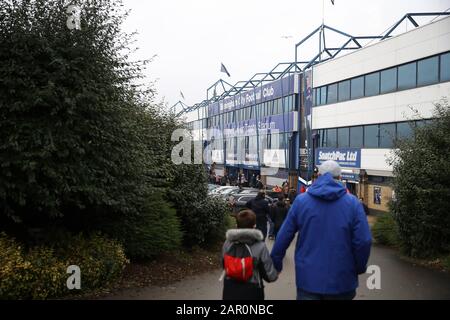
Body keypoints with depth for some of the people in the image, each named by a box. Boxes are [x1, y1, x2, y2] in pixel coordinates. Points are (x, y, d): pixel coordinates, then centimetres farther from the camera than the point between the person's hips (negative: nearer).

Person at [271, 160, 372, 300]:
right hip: (341, 280, 0)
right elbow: (363, 241, -10)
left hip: (308, 278, 0)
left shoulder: (301, 200, -3)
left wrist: (276, 265, 11)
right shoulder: (352, 203, -6)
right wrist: (359, 268, 7)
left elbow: (283, 237, -2)